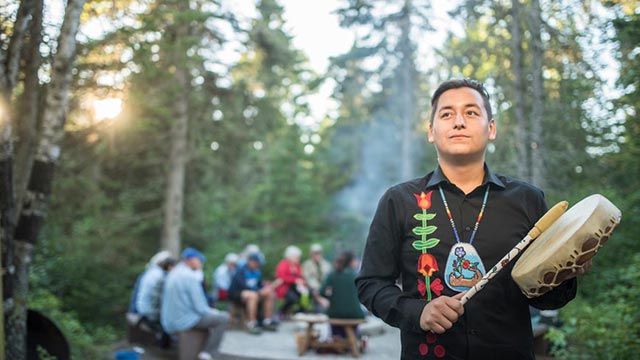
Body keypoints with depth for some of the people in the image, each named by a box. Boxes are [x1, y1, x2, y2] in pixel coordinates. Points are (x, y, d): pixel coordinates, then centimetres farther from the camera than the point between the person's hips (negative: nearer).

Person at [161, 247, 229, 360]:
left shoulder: (173, 274, 11)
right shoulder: (190, 276, -17)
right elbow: (199, 307, -18)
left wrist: (209, 310, 16)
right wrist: (211, 312, 3)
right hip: (184, 321, -10)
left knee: (210, 314, 27)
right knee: (223, 317, -3)